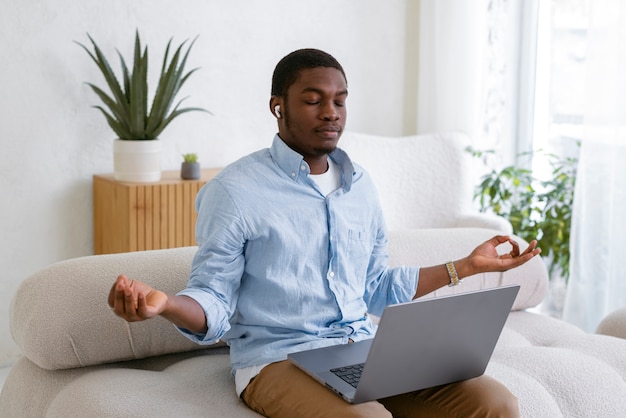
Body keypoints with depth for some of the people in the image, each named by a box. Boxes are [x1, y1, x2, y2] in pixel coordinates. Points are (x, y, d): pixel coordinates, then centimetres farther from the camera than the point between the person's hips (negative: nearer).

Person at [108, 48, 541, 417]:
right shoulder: (234, 190, -5)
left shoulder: (361, 186, 14)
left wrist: (467, 265, 19)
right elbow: (213, 304, -5)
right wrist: (165, 303, -28)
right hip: (278, 360, -5)